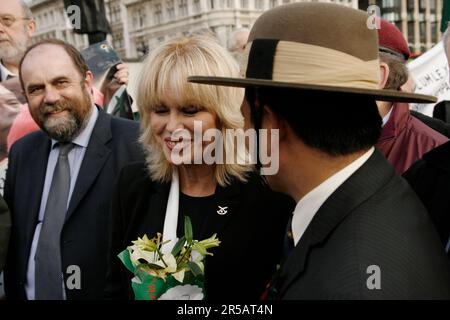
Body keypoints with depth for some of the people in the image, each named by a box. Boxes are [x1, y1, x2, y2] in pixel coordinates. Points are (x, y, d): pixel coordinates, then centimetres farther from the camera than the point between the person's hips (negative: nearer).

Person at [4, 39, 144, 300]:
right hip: (27, 293, 5)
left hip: (108, 293, -5)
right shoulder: (22, 152, 4)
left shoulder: (138, 144, -18)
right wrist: (12, 292, -2)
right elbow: (13, 238, 6)